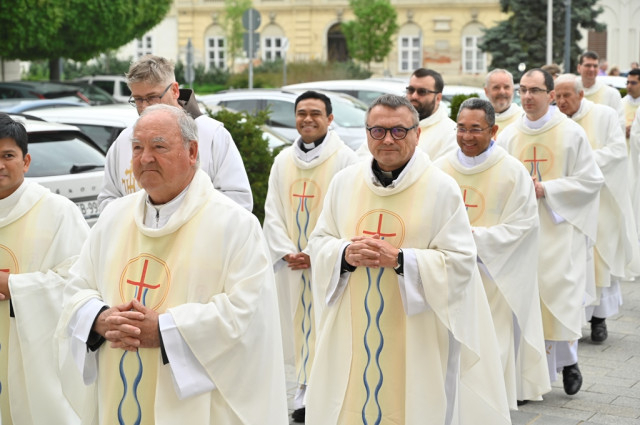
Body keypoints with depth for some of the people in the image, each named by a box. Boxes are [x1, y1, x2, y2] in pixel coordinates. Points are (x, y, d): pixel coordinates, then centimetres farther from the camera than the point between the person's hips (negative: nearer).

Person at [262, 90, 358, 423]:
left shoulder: (344, 159, -5)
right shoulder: (283, 161, 10)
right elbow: (272, 212, 7)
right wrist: (286, 252, -6)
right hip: (293, 266, 5)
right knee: (298, 323, 7)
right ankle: (305, 392, 16)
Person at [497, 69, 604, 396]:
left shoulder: (571, 133, -2)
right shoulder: (508, 136, 7)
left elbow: (591, 180, -3)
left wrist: (546, 189, -11)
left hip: (559, 228, -3)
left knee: (560, 293, -7)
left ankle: (568, 360, 17)